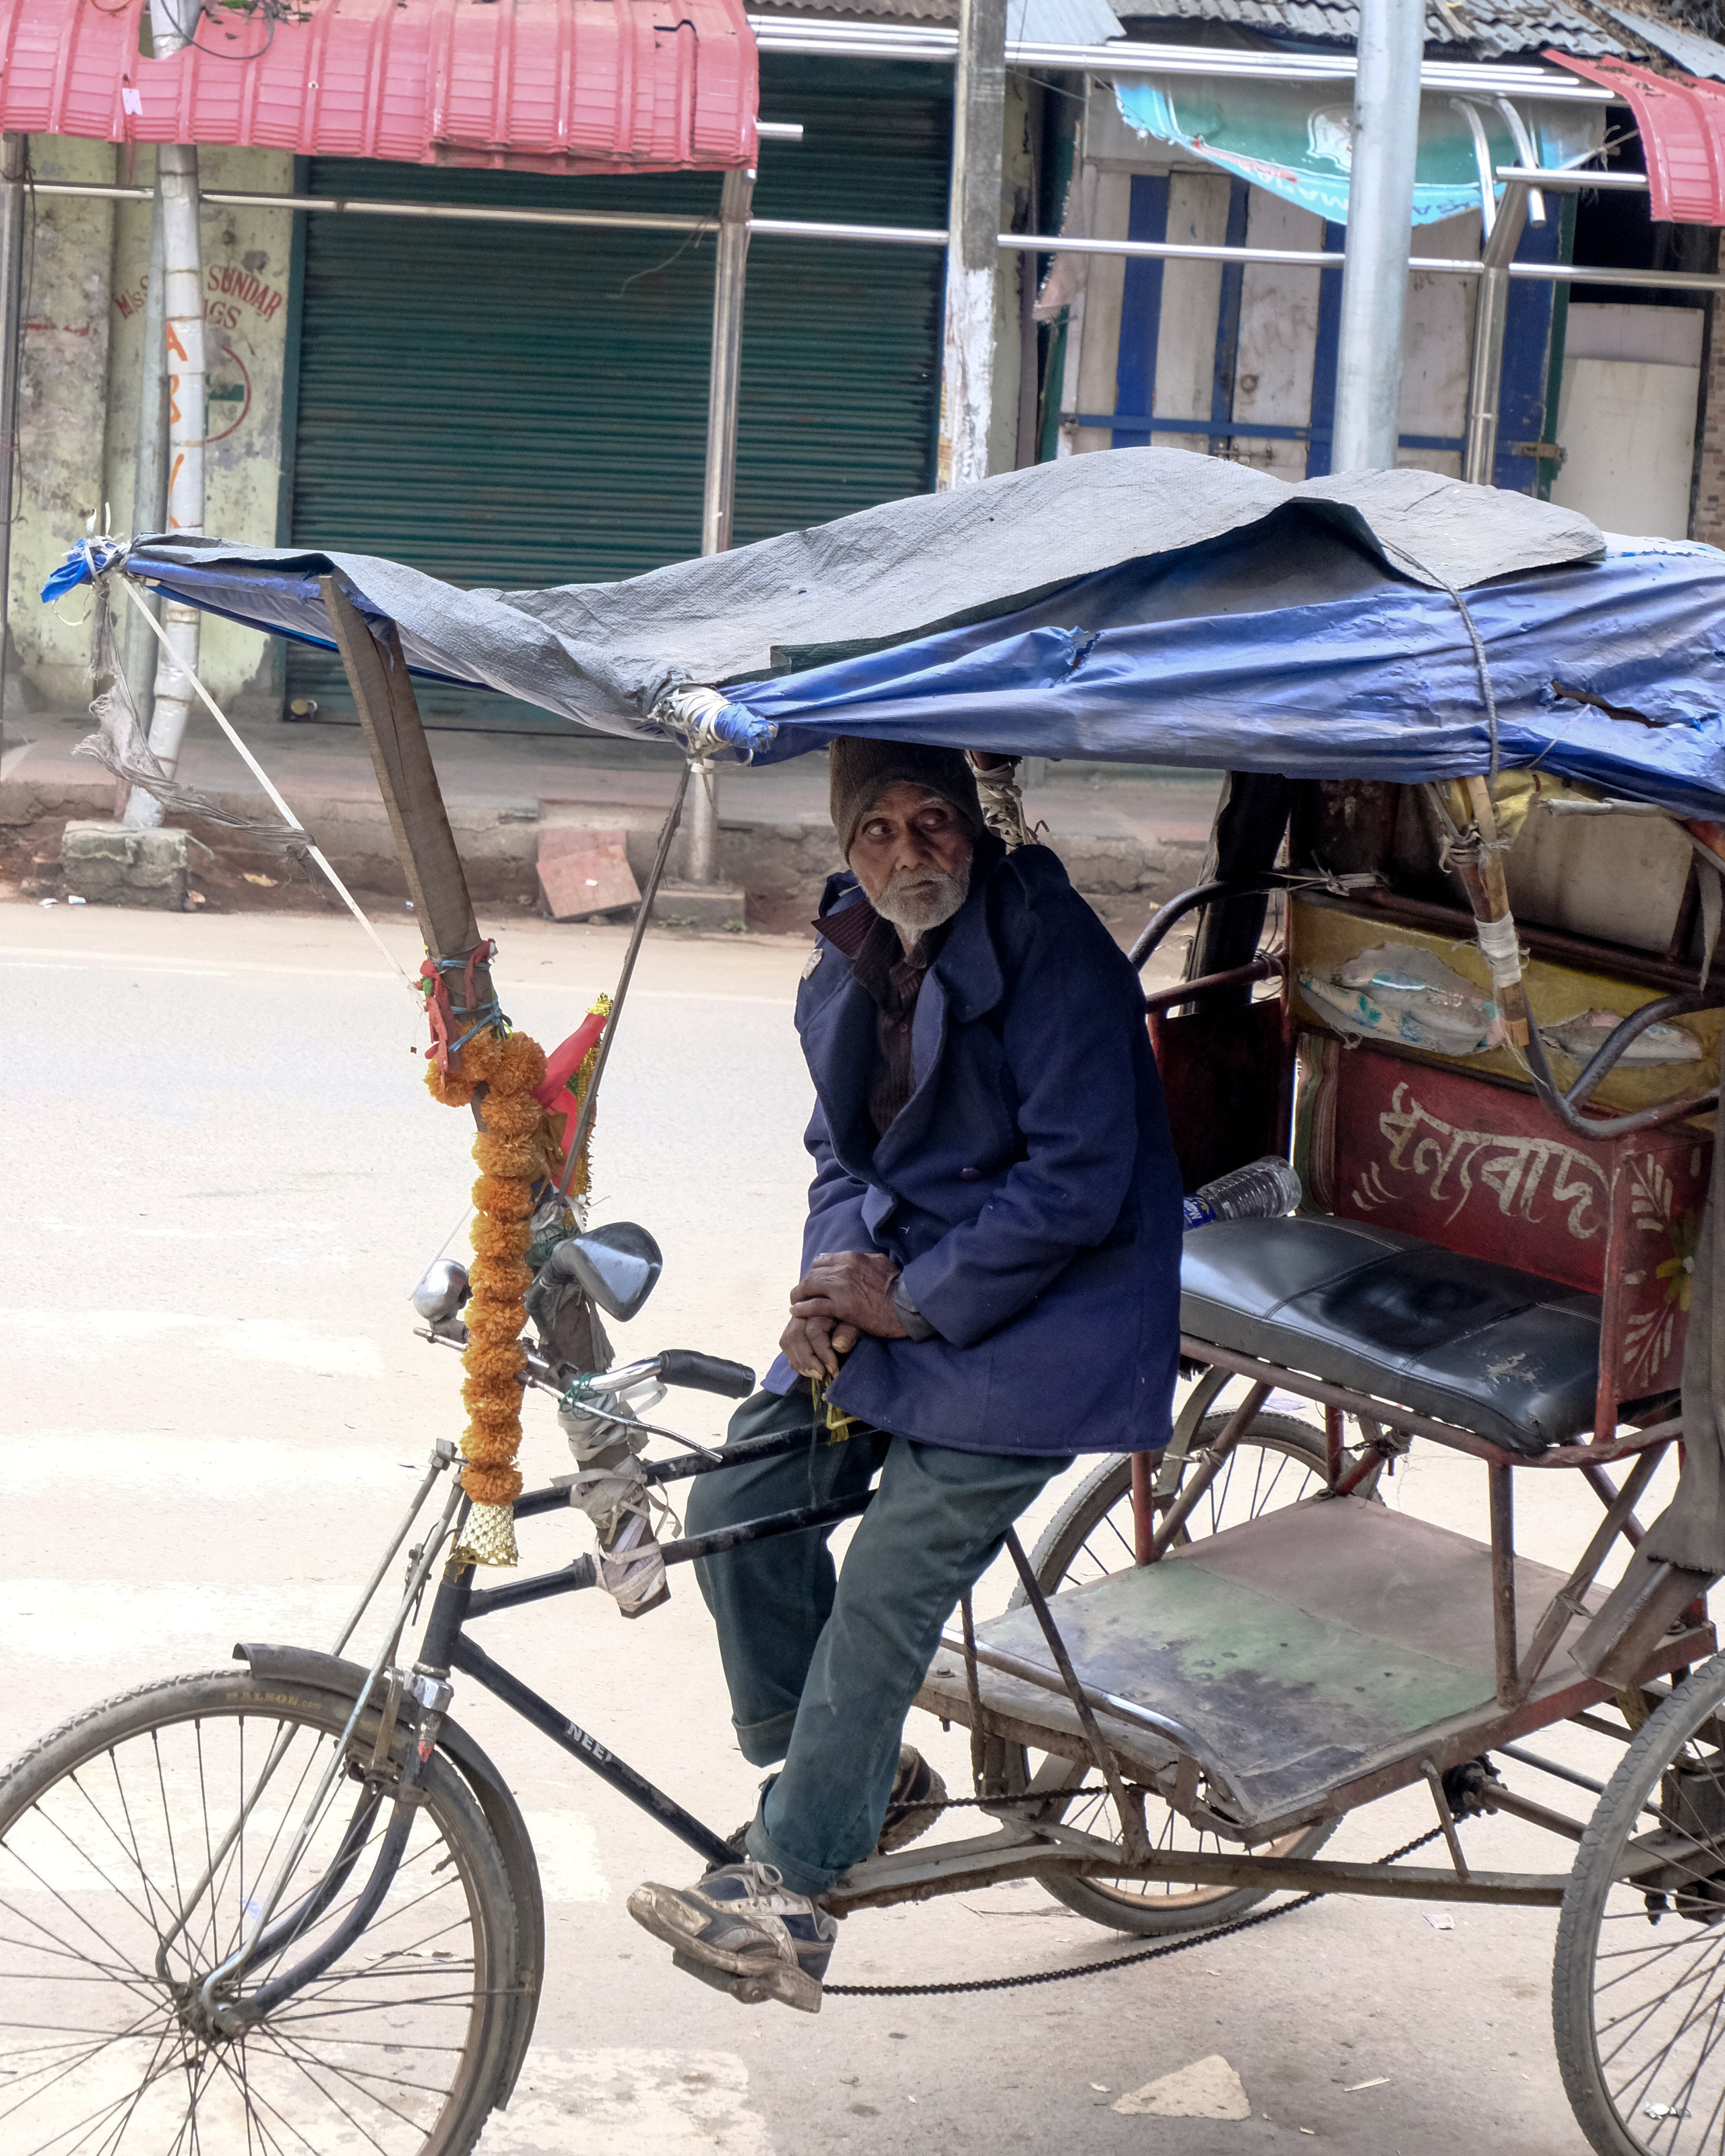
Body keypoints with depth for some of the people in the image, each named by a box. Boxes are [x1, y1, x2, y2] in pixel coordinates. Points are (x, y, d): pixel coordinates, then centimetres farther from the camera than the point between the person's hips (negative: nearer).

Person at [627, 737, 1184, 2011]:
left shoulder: (1052, 954, -17)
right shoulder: (851, 965, 7)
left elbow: (1076, 1182, -21)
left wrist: (910, 1303, -17)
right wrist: (831, 1278, -4)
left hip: (1032, 1320, -8)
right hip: (891, 1288, 8)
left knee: (889, 1580, -15)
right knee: (742, 1501, -4)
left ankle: (789, 1892, -8)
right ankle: (863, 1778, 15)